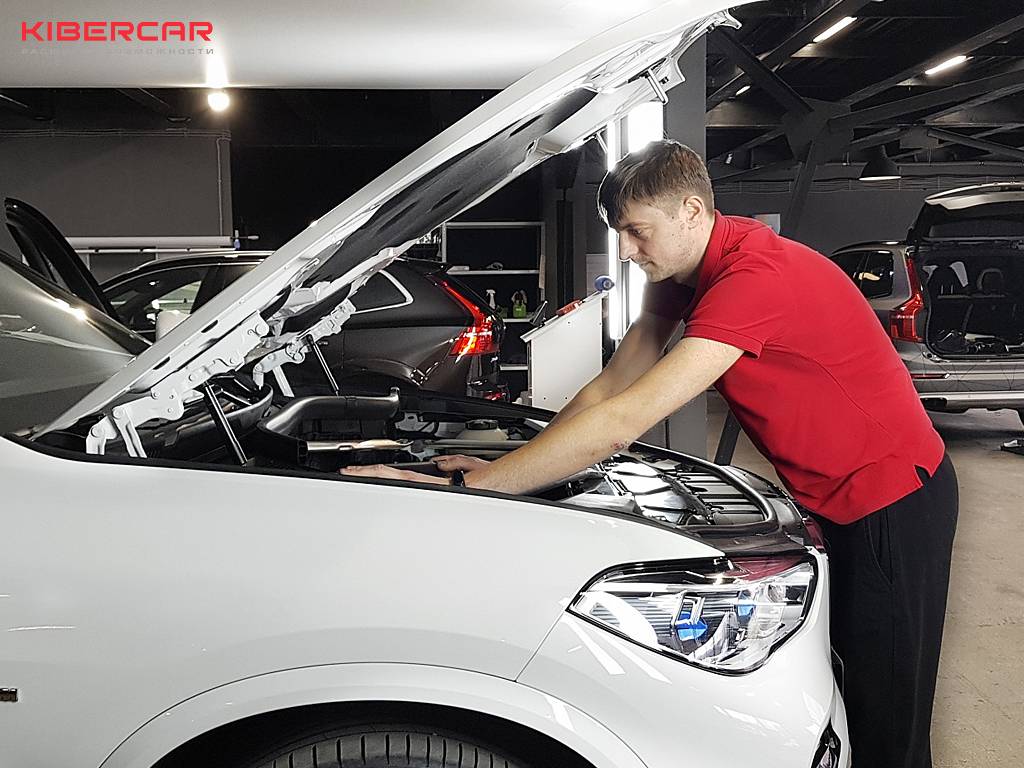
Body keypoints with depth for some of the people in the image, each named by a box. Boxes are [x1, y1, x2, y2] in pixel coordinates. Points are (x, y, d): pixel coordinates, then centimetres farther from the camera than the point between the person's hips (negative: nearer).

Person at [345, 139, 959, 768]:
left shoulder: (754, 278, -32)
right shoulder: (681, 267, -1)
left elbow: (620, 425, -36)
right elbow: (611, 386, 0)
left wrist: (462, 487, -34)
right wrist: (507, 468, -10)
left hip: (894, 498, -9)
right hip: (841, 498, 9)